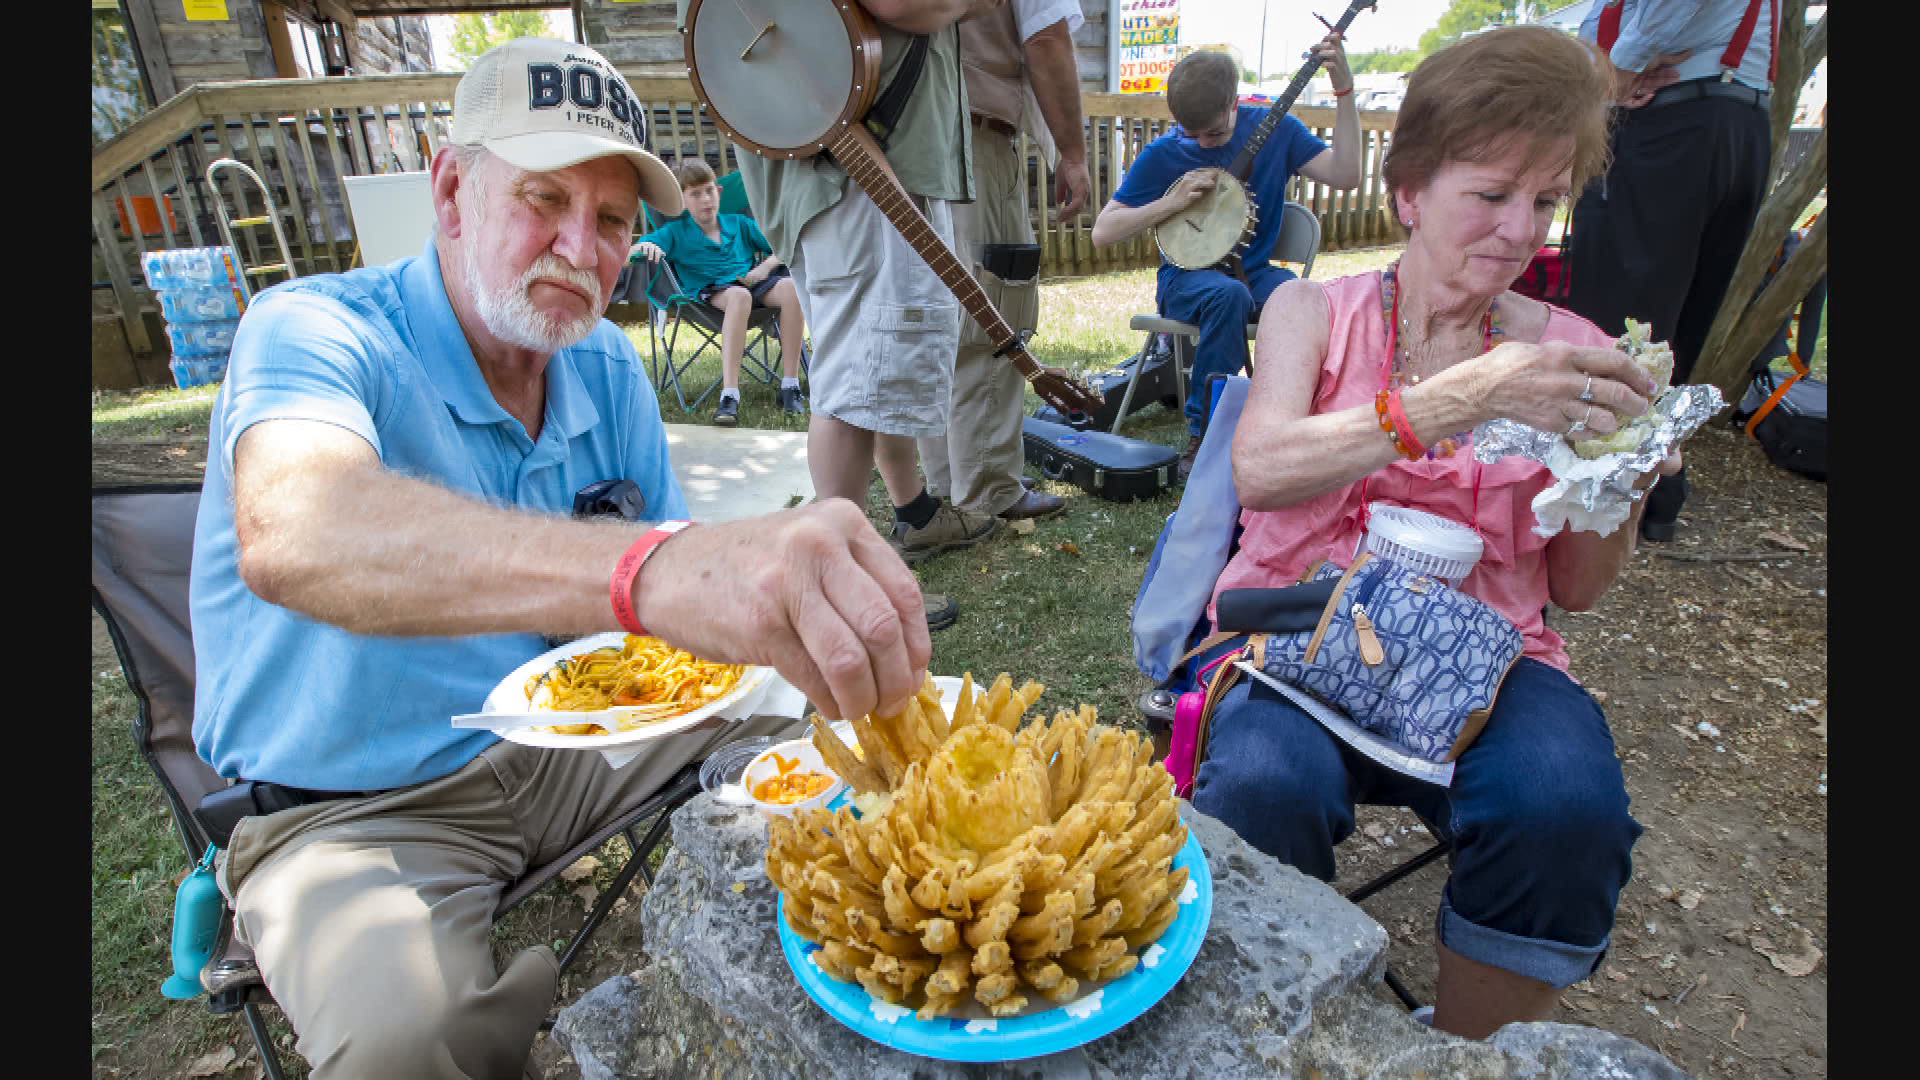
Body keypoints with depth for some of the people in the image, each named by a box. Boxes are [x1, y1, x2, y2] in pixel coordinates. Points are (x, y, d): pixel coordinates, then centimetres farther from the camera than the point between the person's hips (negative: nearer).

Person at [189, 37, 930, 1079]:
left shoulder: (608, 370, -1)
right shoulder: (312, 330, -19)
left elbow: (674, 586, 3)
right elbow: (292, 536, -43)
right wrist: (651, 570, -60)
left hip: (565, 742, 5)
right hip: (357, 811, -5)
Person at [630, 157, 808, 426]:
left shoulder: (738, 224, 19)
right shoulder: (676, 232, 11)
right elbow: (631, 252, -1)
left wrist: (766, 267, -3)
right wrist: (645, 246, -24)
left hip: (752, 282, 3)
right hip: (710, 291, -3)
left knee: (791, 286, -30)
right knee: (739, 295, -40)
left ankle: (790, 386, -29)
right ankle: (729, 396, -48)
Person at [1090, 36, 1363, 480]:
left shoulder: (1274, 128, 4)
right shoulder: (1162, 154, -3)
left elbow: (1345, 175, -4)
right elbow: (1102, 232, -7)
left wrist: (1344, 91, -8)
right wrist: (1175, 200, -16)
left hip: (1256, 270, 2)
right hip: (1189, 274, -2)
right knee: (1229, 294, -39)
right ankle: (1202, 437, -26)